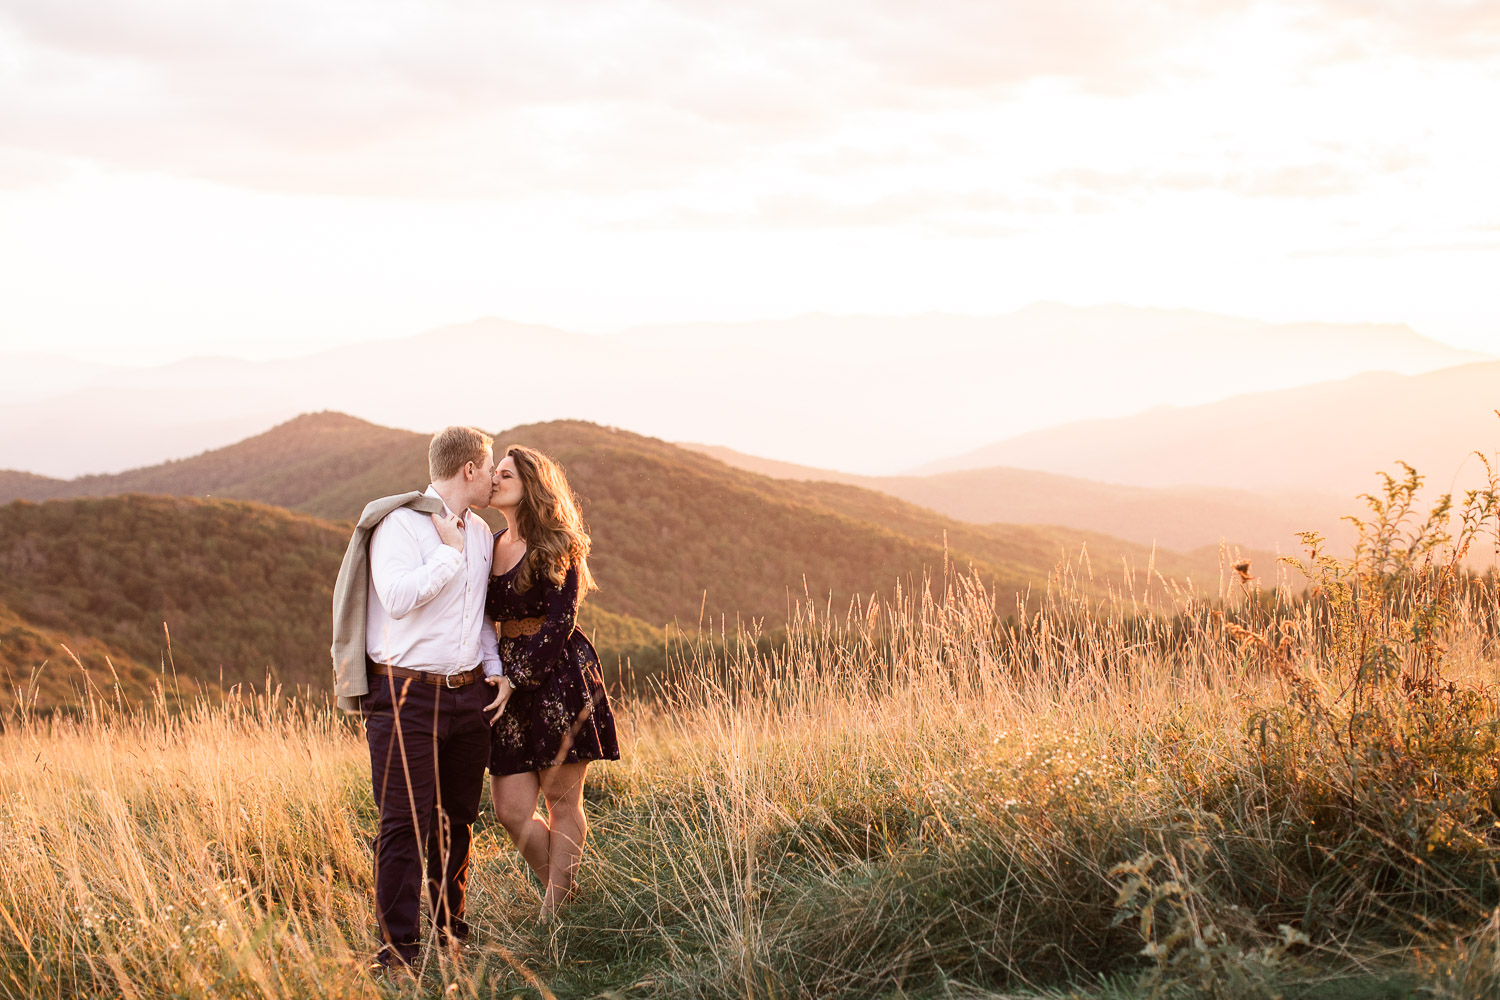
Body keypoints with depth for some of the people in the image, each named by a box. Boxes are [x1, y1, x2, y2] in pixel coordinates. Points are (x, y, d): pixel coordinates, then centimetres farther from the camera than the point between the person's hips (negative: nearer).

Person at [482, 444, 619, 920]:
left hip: (559, 675, -6)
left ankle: (554, 914, 8)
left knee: (562, 799, 1)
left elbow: (560, 623, -12)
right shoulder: (490, 545, 13)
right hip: (507, 677, 6)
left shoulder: (558, 547, -6)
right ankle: (562, 892, 20)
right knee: (511, 809, 0)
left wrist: (514, 679, -17)